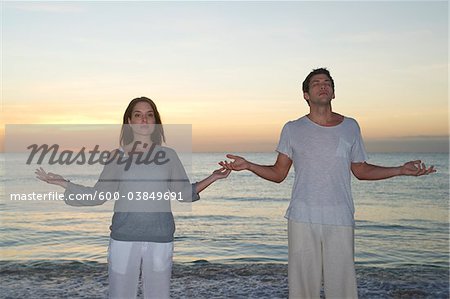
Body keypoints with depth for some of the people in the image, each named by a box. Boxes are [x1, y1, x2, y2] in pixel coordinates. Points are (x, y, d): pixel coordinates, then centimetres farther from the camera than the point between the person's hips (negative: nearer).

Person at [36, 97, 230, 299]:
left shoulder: (168, 155, 5)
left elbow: (185, 193, 7)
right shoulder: (117, 156, 4)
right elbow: (98, 196, 3)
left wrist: (212, 178, -3)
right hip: (124, 238, 0)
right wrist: (62, 183, -3)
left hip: (160, 239, 0)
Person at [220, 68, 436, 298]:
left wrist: (401, 170, 5)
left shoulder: (350, 127, 9)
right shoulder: (292, 129, 6)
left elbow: (361, 170, 15)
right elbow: (278, 174, 8)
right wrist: (247, 165, -8)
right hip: (302, 219, 0)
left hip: (340, 220, 1)